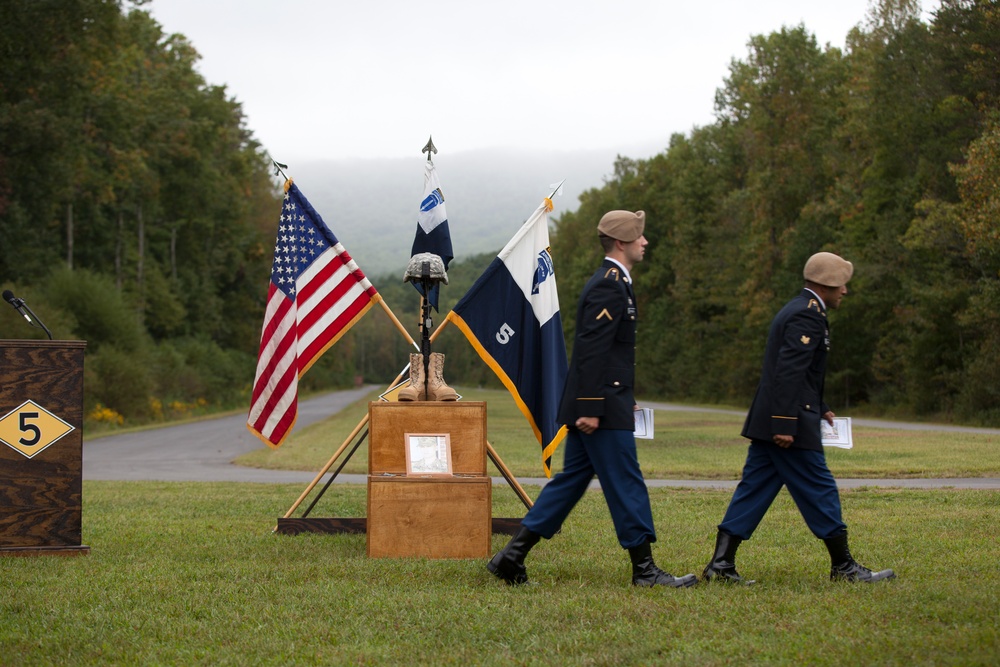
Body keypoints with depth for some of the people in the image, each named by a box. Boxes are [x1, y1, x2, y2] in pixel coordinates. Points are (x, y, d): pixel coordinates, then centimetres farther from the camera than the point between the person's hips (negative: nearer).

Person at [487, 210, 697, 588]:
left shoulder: (611, 283, 19)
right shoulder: (609, 287, -15)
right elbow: (591, 350, -22)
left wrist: (624, 401, 26)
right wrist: (590, 408, -24)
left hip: (597, 406, 11)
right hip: (603, 409, -11)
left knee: (571, 480, 11)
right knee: (626, 485, -3)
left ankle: (512, 557, 11)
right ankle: (645, 570, 4)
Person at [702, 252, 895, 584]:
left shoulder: (795, 310, 19)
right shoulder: (808, 316, -14)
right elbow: (789, 372, -23)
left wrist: (819, 409, 27)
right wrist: (785, 424, -26)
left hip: (768, 424, 10)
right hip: (790, 425, -10)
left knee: (753, 491, 7)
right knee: (820, 491, 0)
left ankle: (721, 563, 2)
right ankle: (843, 567, 9)